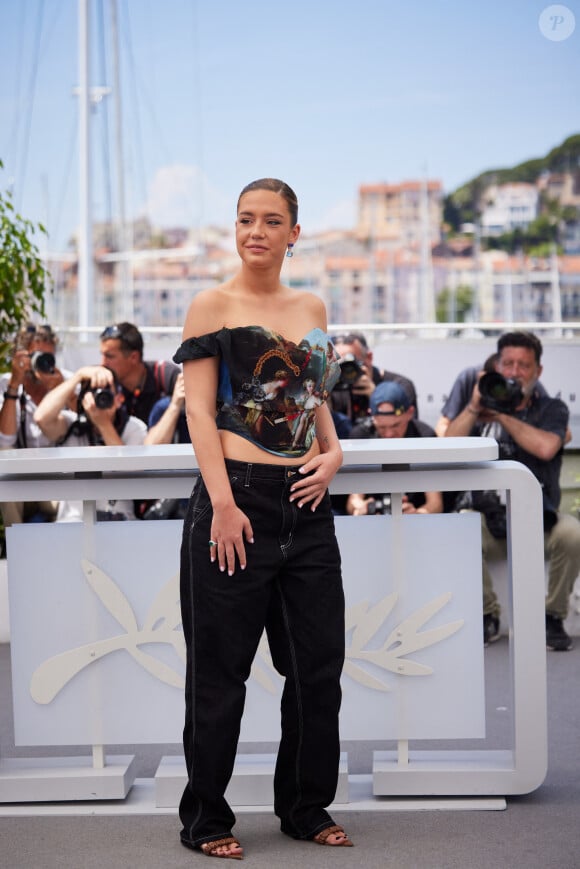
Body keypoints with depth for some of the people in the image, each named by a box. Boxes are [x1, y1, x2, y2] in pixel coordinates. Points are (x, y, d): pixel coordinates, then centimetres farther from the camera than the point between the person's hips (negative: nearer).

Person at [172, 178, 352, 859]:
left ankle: (306, 808, 26)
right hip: (237, 499, -5)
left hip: (305, 502, 5)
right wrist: (223, 505, -16)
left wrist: (333, 452, 2)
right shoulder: (212, 306, -2)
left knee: (318, 663, 10)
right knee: (220, 669, 3)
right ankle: (206, 818, 17)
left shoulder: (312, 308, 14)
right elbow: (199, 409, -7)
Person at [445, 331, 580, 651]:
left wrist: (502, 415, -9)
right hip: (490, 516, 1)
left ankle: (552, 617, -8)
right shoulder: (481, 409, 11)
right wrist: (475, 405, -9)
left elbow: (546, 448, -15)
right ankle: (487, 615, -8)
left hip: (540, 518, -1)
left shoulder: (552, 409, 8)